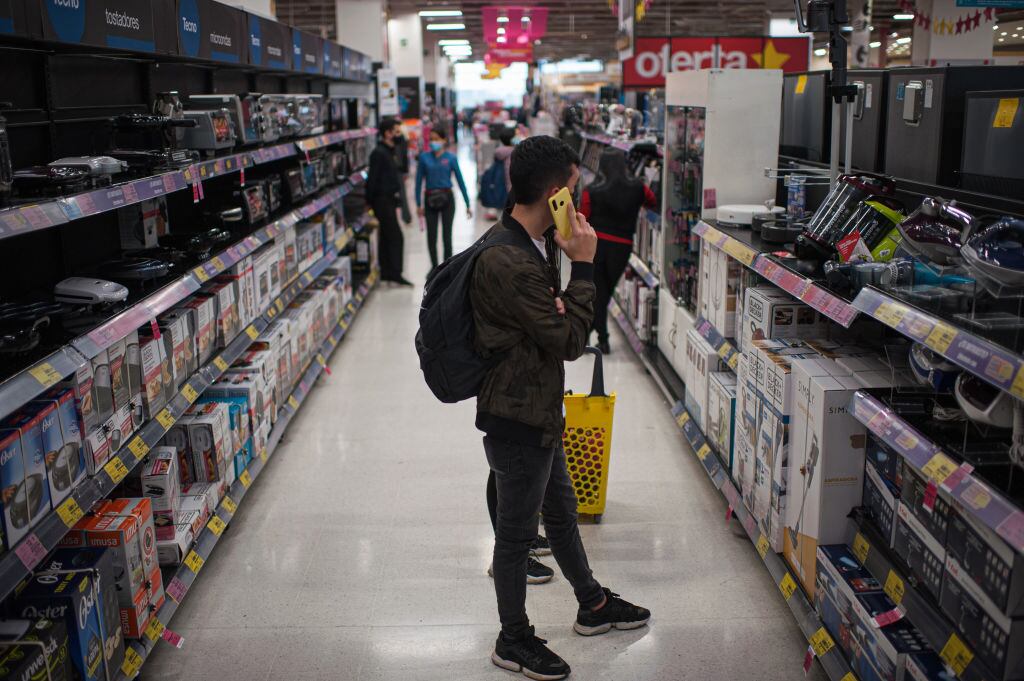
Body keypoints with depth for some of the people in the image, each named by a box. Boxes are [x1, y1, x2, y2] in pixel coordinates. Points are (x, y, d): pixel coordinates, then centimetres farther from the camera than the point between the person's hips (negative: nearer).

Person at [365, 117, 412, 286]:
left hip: (389, 200, 10)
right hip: (383, 200, -10)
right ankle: (395, 273, -6)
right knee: (396, 237, -10)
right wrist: (371, 201, -17)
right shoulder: (379, 153, -15)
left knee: (386, 237, 12)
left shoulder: (389, 151, 15)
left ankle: (386, 273, 18)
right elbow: (372, 179, -17)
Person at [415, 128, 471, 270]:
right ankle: (434, 267, 22)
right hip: (430, 200, 1)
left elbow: (460, 180, 0)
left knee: (447, 235, 3)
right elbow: (419, 181, 4)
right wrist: (418, 204, 1)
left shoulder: (451, 158, -2)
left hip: (447, 199, -1)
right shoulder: (424, 157, 0)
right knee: (431, 236, 6)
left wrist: (468, 204, 0)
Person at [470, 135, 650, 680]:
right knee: (518, 531, 8)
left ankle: (594, 606, 46)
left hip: (539, 410, 10)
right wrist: (583, 265, -18)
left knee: (561, 511, 25)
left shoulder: (534, 243, 4)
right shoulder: (508, 263, -29)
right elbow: (569, 340, -23)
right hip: (516, 418, -10)